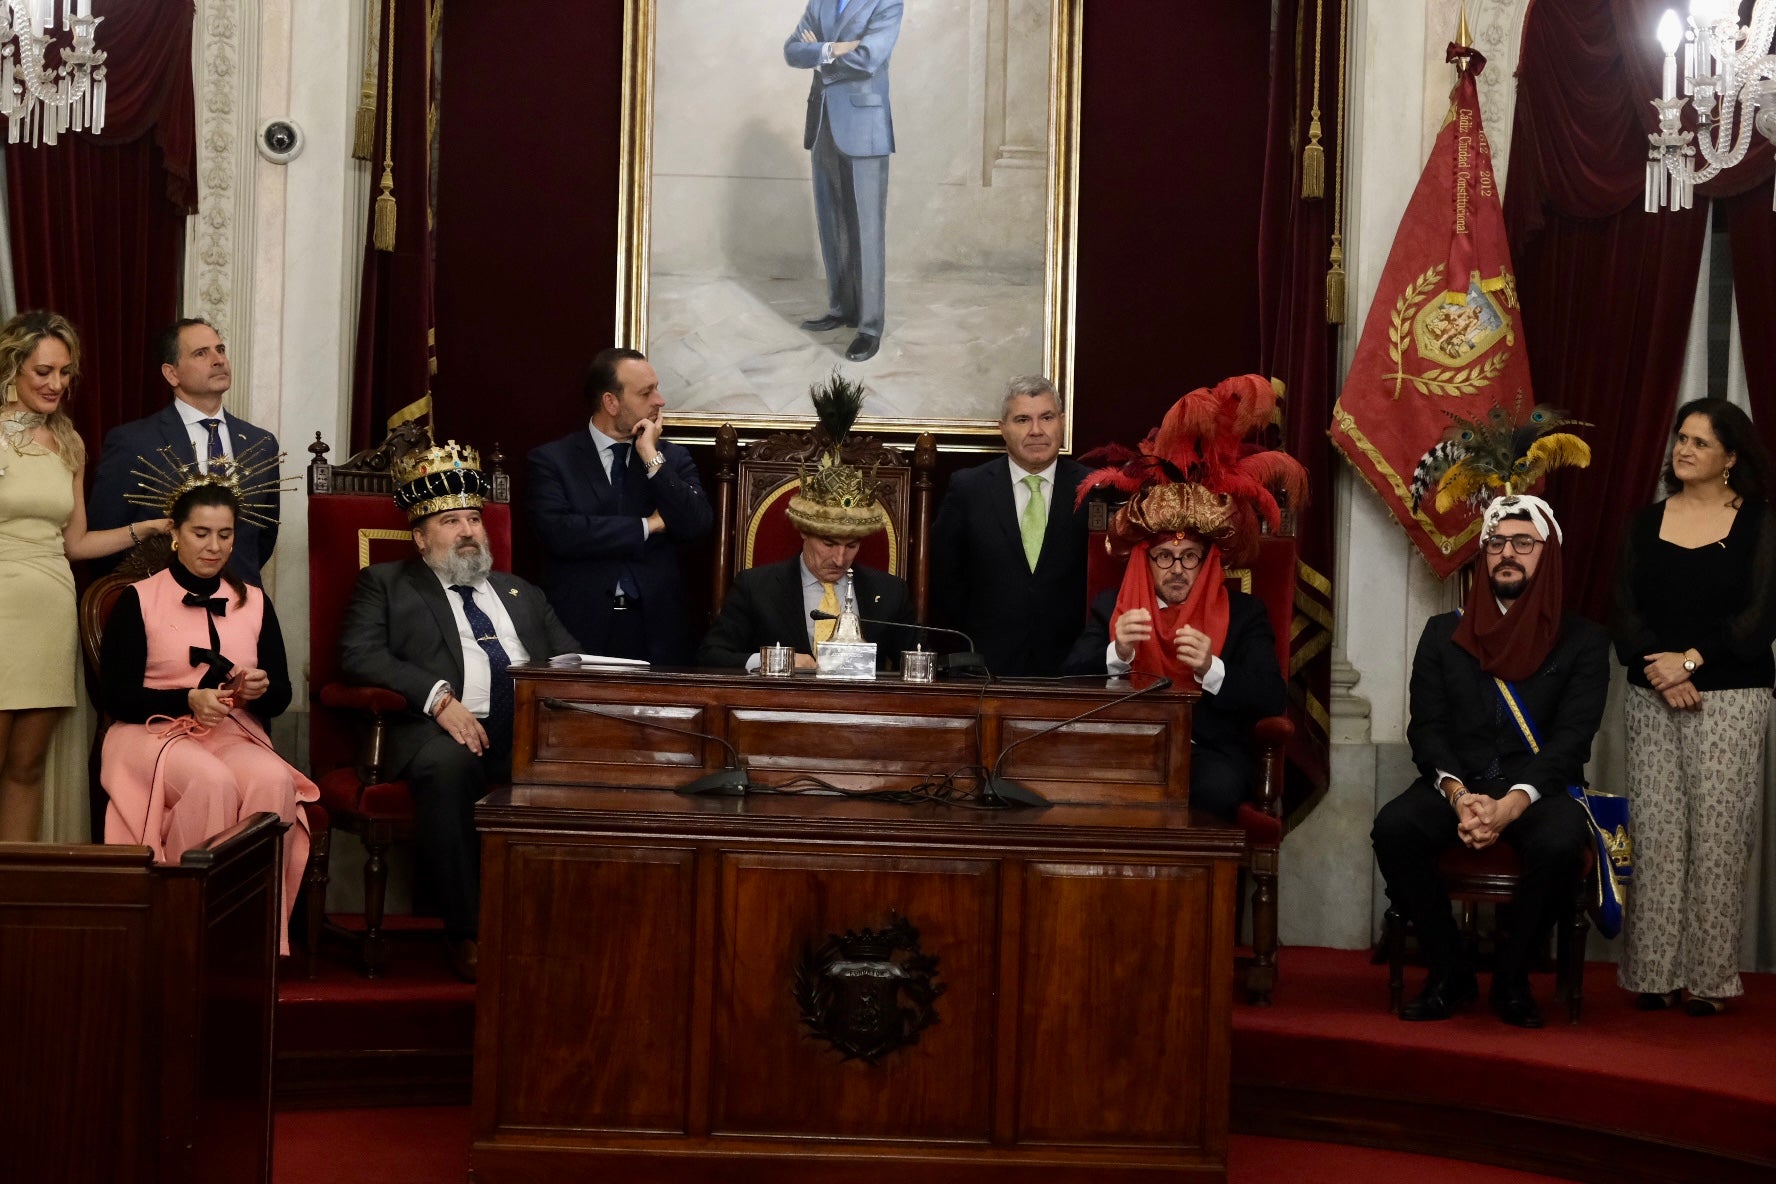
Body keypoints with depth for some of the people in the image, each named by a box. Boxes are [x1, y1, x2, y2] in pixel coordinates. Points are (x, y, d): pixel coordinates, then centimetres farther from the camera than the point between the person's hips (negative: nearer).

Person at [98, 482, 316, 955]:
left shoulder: (254, 603, 17)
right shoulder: (137, 600, 6)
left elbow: (281, 697, 13)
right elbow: (117, 697, -2)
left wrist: (261, 690, -12)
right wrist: (189, 700, -18)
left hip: (237, 734, 3)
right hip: (155, 732, -3)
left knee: (274, 781, -33)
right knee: (212, 781, -37)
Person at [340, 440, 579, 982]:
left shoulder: (521, 593, 31)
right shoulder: (385, 584, 18)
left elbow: (572, 661, 24)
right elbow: (359, 653, 1)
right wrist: (438, 696, -14)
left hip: (531, 731, 3)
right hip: (441, 731, -3)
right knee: (447, 765, -39)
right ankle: (467, 932, -28)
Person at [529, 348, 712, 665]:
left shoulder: (673, 458, 11)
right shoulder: (551, 460, 2)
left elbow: (697, 526, -3)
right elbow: (557, 532, -13)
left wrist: (652, 458, -6)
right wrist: (648, 526, -6)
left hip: (657, 628, 2)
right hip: (582, 629, -2)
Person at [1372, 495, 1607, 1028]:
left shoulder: (1582, 640, 7)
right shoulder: (1444, 633, 14)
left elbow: (1572, 738, -5)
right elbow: (1426, 726, 4)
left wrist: (1513, 803, -23)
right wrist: (1458, 794, -17)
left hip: (1539, 789, -2)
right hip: (1457, 783, 2)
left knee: (1561, 842, -36)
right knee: (1393, 827, -30)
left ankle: (1512, 976, -9)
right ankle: (1449, 973, -11)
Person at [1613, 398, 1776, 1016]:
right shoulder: (1646, 523, 11)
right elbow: (1626, 610, 3)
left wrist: (1690, 661, -14)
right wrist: (1659, 675, -12)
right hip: (1651, 697, 3)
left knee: (1716, 837, -4)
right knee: (1654, 835, -1)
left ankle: (1710, 976, 4)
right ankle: (1654, 971, 6)